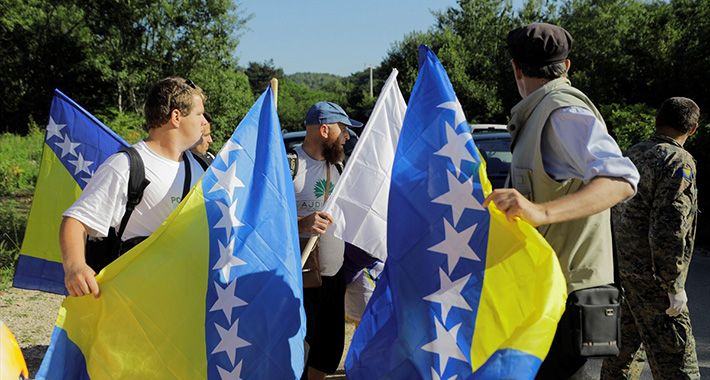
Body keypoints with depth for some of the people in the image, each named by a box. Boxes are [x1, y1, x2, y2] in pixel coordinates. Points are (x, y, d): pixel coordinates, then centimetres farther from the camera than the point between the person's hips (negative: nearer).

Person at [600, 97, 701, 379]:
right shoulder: (679, 162, -13)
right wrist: (674, 286, -17)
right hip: (650, 277, -8)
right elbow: (669, 227, -21)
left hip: (621, 269, 8)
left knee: (624, 348, 17)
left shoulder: (631, 155, 12)